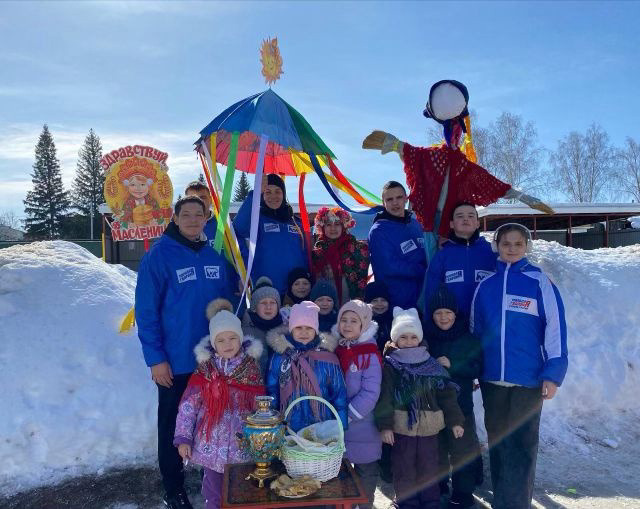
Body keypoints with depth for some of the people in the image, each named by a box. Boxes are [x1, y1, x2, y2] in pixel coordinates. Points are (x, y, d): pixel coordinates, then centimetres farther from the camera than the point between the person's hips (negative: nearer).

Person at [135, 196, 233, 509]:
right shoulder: (158, 255, -12)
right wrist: (155, 357, -15)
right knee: (173, 425, 12)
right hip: (176, 361, -5)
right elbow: (146, 311, -13)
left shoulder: (214, 257, 3)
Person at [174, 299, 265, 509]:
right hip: (211, 443, 0)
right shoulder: (205, 370, -6)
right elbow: (188, 406, -4)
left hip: (243, 444, 0)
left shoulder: (251, 368, -5)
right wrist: (183, 438, -5)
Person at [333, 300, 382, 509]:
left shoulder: (370, 355, -12)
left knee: (366, 472, 12)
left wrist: (347, 416, -18)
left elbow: (370, 393, -17)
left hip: (362, 427, -4)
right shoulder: (334, 349, 1)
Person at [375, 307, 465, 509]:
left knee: (429, 470, 14)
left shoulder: (431, 364, 6)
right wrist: (385, 425, -16)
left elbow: (446, 394, 6)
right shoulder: (390, 365, -5)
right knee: (404, 471, 9)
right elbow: (384, 397, -11)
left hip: (429, 427, 3)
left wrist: (455, 420, 3)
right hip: (401, 427, -3)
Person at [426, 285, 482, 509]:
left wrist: (452, 365, -21)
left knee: (462, 448, 4)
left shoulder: (469, 338, -4)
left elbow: (476, 368, -10)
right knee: (436, 447, 14)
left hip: (460, 403, -2)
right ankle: (438, 487, 33)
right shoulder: (425, 337, -1)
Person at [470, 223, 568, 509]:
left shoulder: (539, 281, -4)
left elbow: (556, 326, -6)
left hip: (529, 379, -3)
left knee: (521, 447, 6)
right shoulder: (485, 285, 6)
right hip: (491, 378, 3)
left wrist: (553, 372, -11)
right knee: (497, 443, 13)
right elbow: (474, 329, 12)